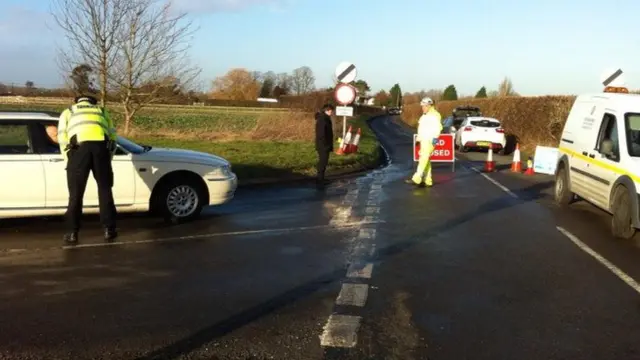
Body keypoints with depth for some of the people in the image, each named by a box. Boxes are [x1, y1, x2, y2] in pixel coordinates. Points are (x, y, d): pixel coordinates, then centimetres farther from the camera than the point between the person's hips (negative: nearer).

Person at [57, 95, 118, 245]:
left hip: (79, 147, -1)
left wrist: (68, 159, 20)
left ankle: (73, 233, 11)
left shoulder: (68, 112, 31)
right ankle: (109, 229, 17)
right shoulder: (102, 111, 35)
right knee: (105, 189, 14)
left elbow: (62, 137, 16)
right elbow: (113, 135, 24)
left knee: (76, 193, 8)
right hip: (101, 145, 1)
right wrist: (108, 158, 28)